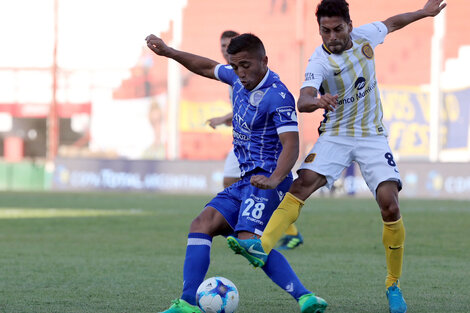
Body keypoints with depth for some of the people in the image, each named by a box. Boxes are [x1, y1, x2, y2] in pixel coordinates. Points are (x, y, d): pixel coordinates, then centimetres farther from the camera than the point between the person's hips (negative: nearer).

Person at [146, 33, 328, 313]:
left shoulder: (278, 96, -17)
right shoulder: (240, 79, 9)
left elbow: (291, 145, -25)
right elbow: (207, 68, 29)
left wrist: (274, 179, -40)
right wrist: (168, 52, 25)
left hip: (266, 181, -9)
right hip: (246, 181, 9)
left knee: (250, 240, -27)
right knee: (202, 224, 1)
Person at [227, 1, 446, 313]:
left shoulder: (364, 36, -3)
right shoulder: (320, 62, -15)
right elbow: (303, 100, -32)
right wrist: (317, 101, -54)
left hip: (373, 137, 2)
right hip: (335, 135, -2)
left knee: (389, 203, -14)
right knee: (303, 183, -26)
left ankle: (394, 285, 0)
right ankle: (263, 246, -37)